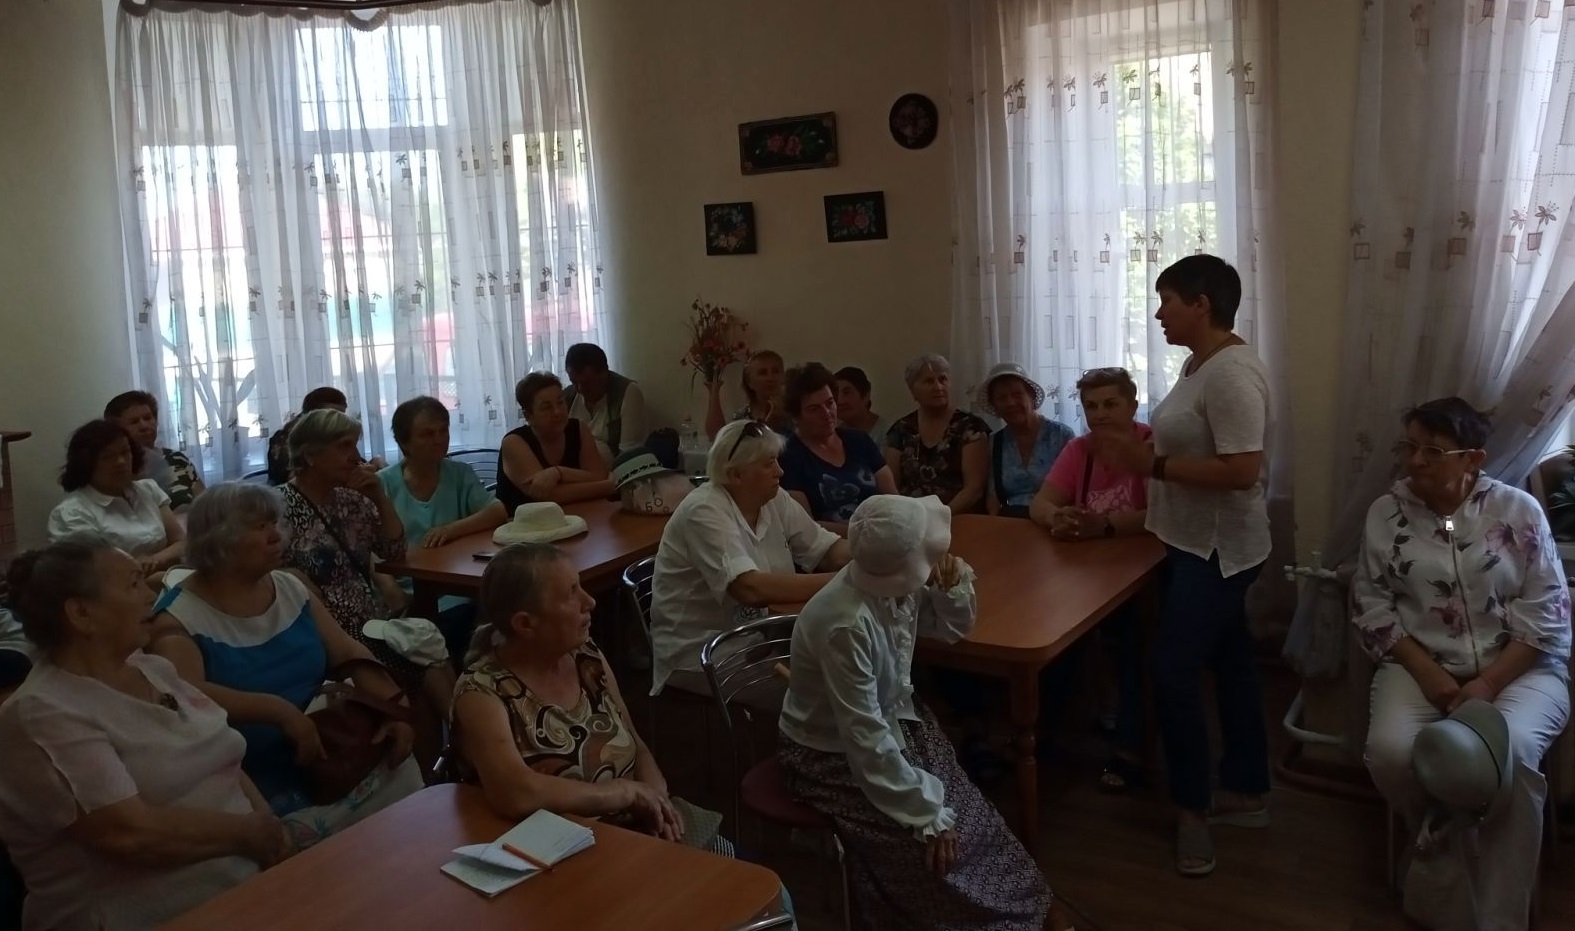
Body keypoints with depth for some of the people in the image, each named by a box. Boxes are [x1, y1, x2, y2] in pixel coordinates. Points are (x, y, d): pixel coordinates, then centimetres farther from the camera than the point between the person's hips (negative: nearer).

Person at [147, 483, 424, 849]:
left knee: (401, 766, -14)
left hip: (323, 755, 6)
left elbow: (351, 654, 7)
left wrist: (396, 708, -9)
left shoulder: (291, 589, 10)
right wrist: (280, 711, -32)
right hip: (252, 781, -6)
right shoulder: (179, 618, -8)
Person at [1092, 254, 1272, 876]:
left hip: (1217, 550, -10)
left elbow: (1243, 470, -28)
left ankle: (1192, 807, 11)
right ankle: (1248, 794, 29)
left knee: (1174, 673, -6)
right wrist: (1142, 446, 6)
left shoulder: (1232, 372, -22)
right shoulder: (1201, 363, 9)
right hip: (1200, 545, 10)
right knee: (1229, 664, 17)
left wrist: (1152, 464, -25)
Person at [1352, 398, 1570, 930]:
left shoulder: (1518, 510, -2)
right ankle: (1445, 848, 4)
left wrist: (1489, 683, -16)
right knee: (1390, 751, -28)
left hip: (1519, 667, -1)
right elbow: (1371, 607, 1)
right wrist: (1426, 671, -12)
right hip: (1421, 664, 2)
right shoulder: (1386, 513, 2)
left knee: (1511, 750, -33)